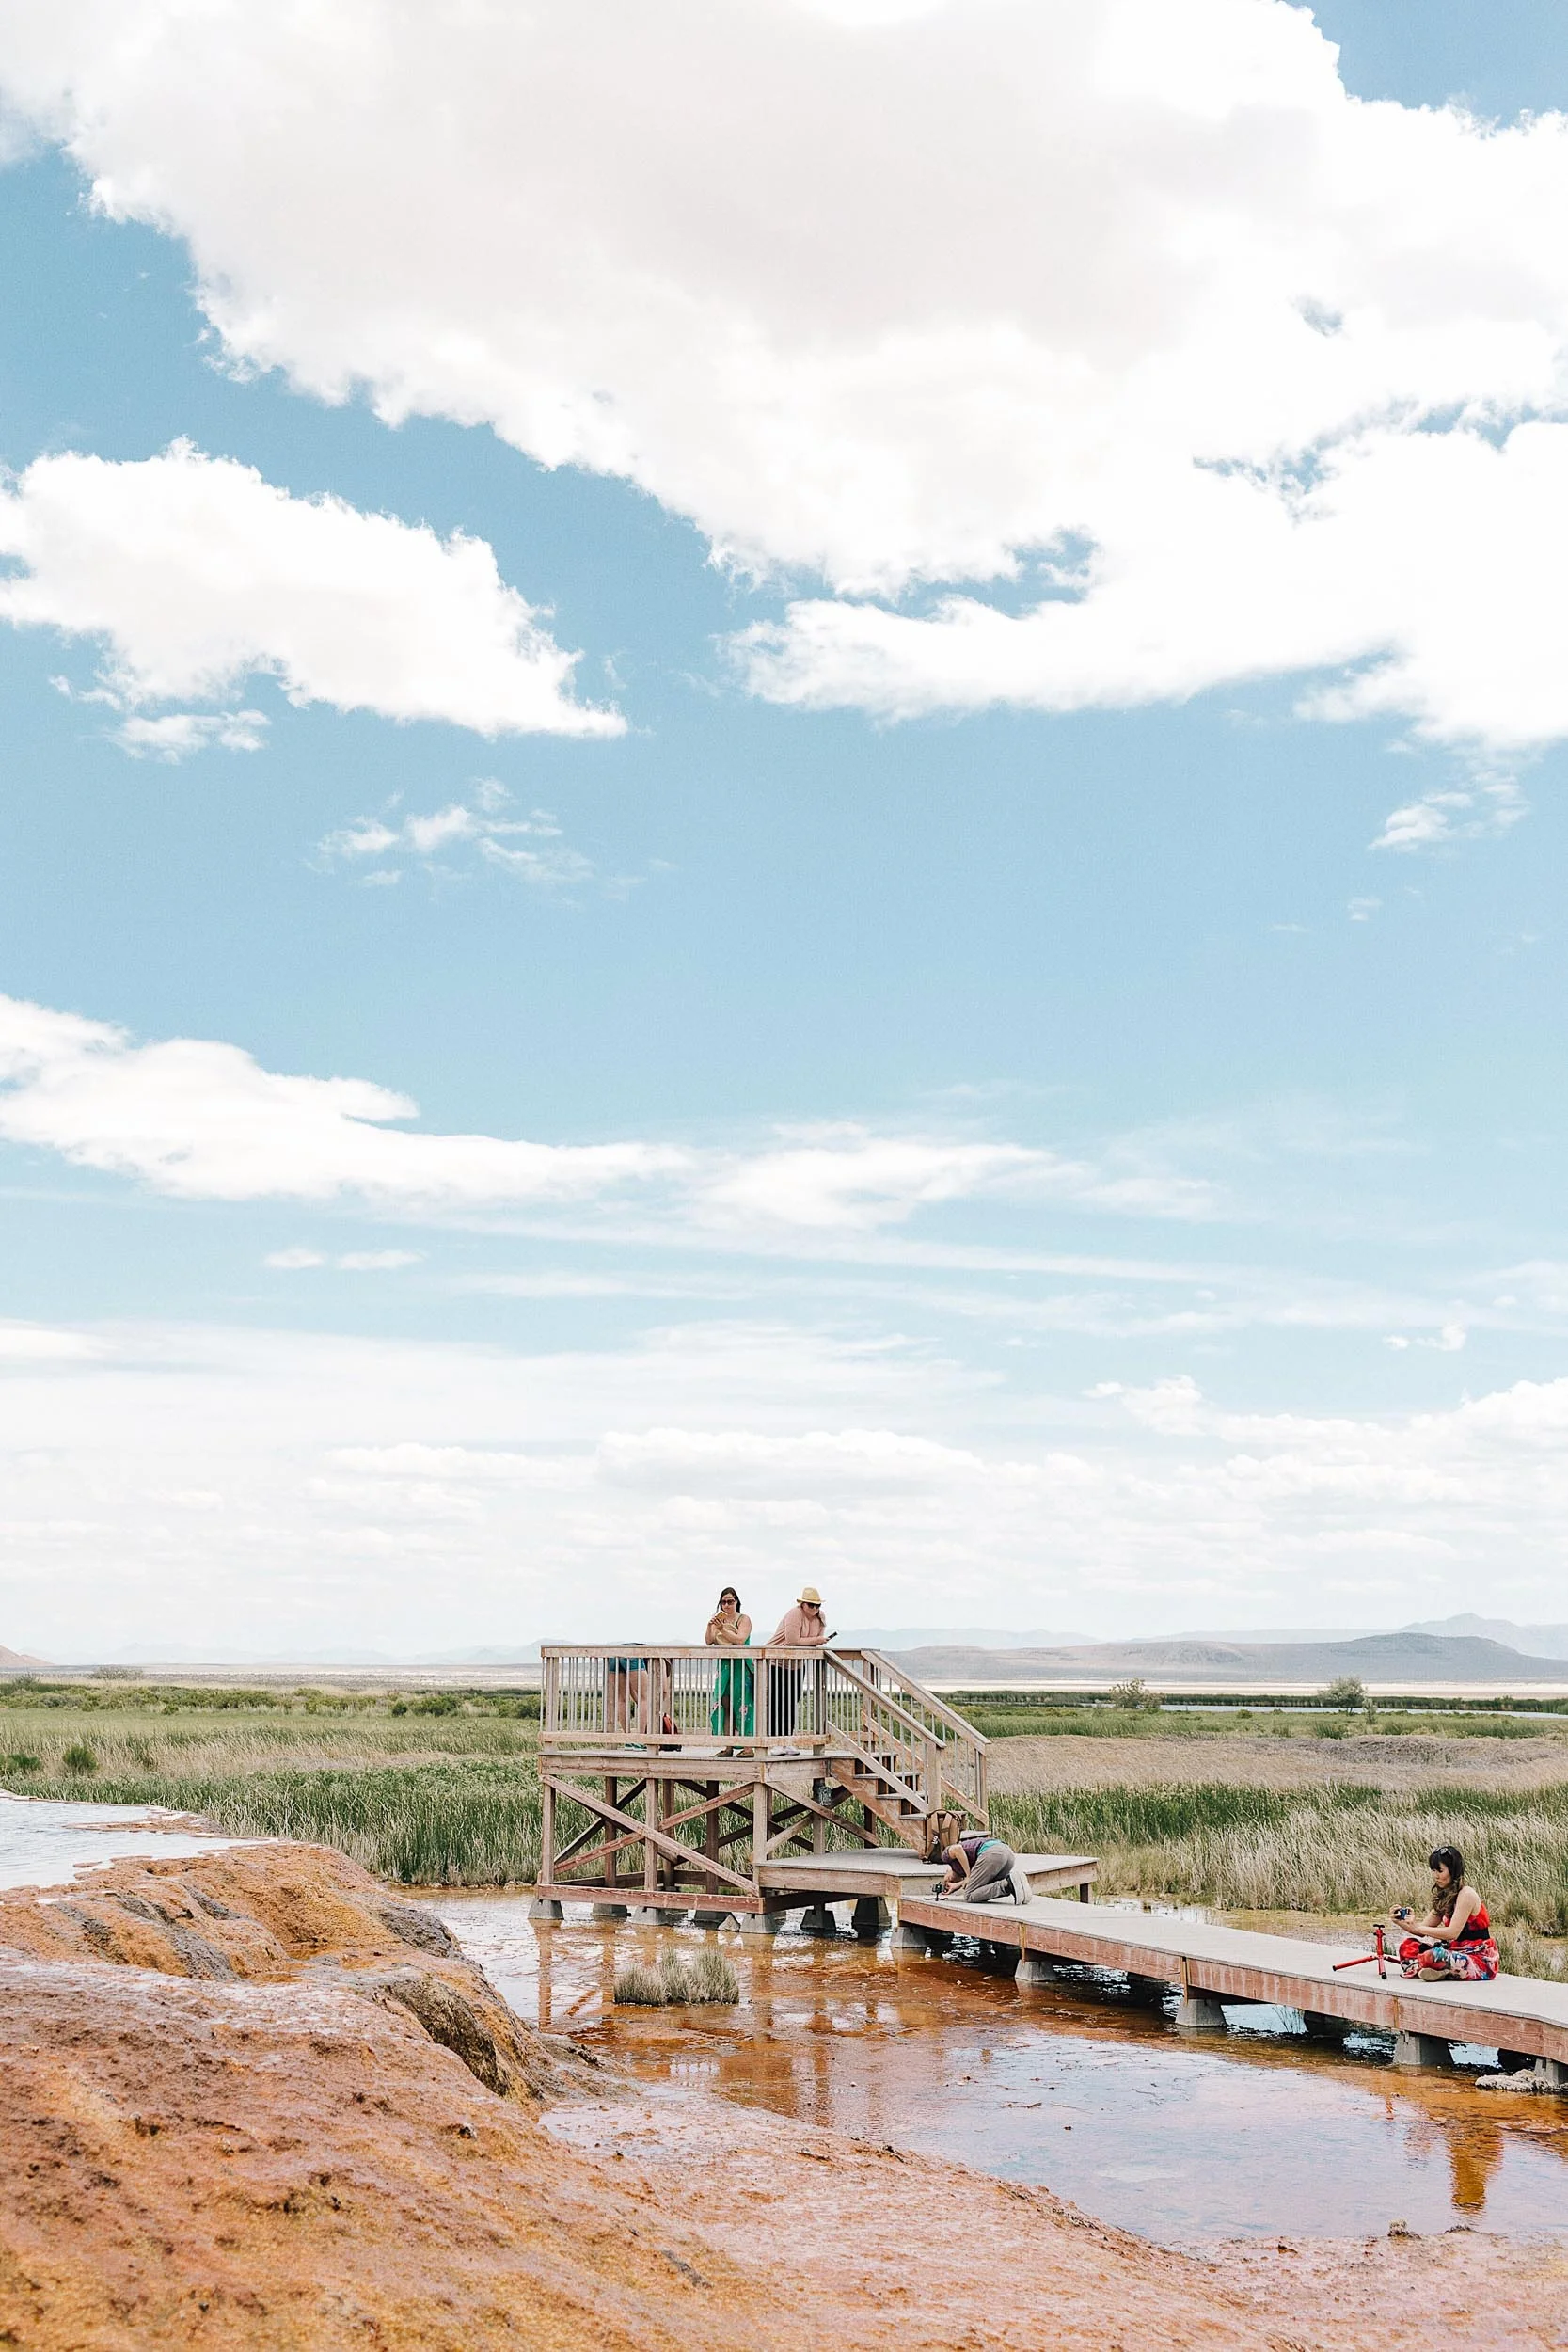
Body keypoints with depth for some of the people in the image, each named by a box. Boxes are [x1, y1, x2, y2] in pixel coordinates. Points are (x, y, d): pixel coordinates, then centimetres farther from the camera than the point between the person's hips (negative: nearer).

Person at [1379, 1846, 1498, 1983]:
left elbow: (1452, 1933, -22)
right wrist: (1401, 1923, -9)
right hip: (1460, 1953, 9)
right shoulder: (1444, 1897, 13)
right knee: (1407, 1944, 1)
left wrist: (1417, 1928, -23)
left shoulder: (1466, 1895, -14)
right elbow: (1424, 1928, 9)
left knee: (1433, 1956, -35)